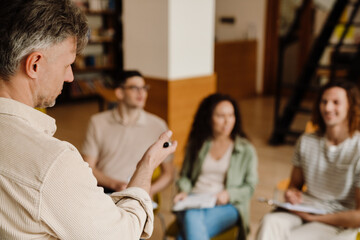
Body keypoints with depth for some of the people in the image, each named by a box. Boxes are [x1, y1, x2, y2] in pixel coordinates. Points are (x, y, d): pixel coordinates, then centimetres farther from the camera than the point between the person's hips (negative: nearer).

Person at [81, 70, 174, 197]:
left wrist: (149, 191, -5)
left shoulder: (157, 126, 8)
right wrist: (115, 184, -10)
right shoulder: (98, 122, 8)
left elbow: (168, 173, 13)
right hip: (103, 191, 1)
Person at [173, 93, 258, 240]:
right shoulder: (196, 145, 17)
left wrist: (228, 194, -10)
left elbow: (250, 186, 8)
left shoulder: (246, 150, 10)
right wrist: (184, 191, 2)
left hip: (227, 206, -2)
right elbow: (185, 176, 24)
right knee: (191, 219, -36)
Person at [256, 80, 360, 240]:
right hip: (303, 209, 4)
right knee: (270, 221, -29)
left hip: (338, 224, -4)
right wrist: (291, 193, -7)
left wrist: (314, 218, -11)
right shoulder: (306, 142, 4)